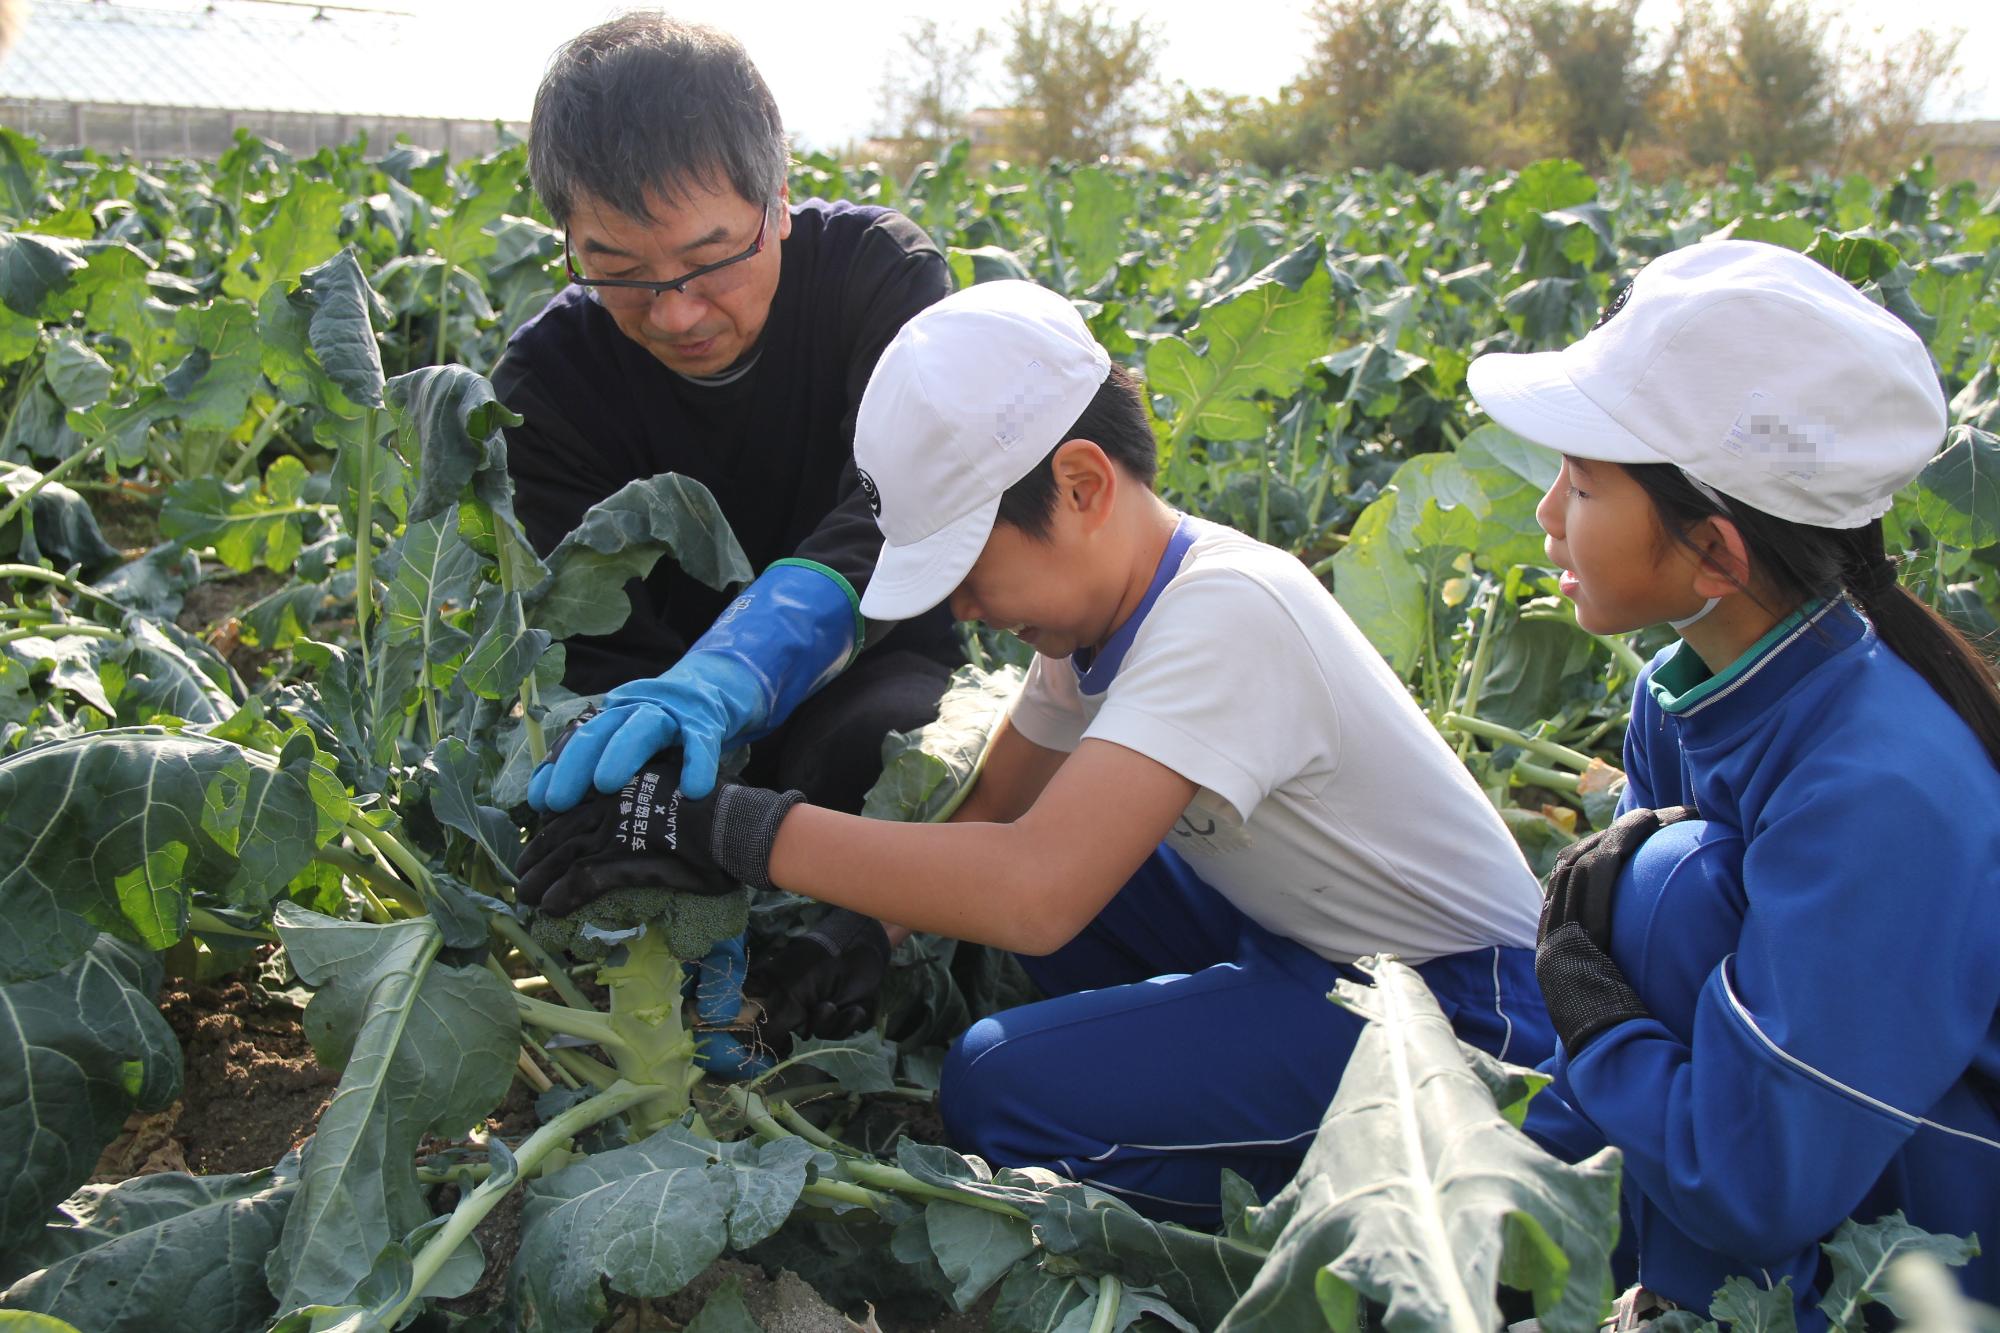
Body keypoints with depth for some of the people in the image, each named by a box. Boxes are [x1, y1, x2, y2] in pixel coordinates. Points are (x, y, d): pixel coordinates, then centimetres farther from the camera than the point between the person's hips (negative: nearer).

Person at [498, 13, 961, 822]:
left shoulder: (880, 273, -16)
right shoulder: (547, 382, -12)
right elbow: (600, 642, -17)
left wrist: (733, 672, -51)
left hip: (872, 665, -1)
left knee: (868, 750, -35)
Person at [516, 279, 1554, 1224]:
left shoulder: (1223, 615, -30)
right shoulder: (1097, 593, -1)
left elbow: (1032, 894, -39)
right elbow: (996, 805, 8)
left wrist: (718, 822, -35)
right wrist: (851, 937, -9)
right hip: (1297, 938, 9)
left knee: (1001, 1089, -20)